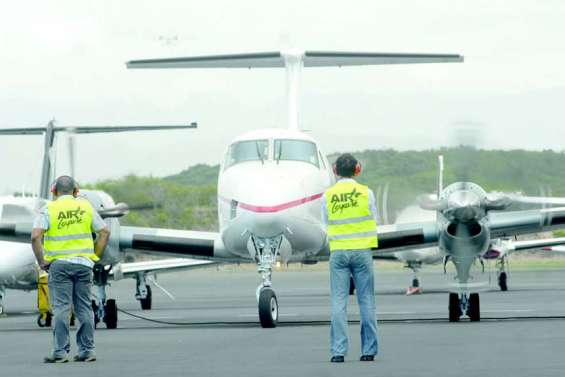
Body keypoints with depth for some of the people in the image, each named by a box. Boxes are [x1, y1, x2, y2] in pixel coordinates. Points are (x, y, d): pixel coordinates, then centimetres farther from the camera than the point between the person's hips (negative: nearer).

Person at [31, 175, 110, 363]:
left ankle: (60, 352, -7)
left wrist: (41, 262, -4)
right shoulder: (86, 207, 7)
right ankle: (87, 350, 10)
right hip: (84, 263, 3)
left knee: (61, 308, -3)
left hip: (59, 263, -3)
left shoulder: (48, 209, -2)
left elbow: (35, 237, -13)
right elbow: (104, 232, 7)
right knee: (84, 308, 8)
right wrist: (95, 256, 13)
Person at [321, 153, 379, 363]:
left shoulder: (328, 196, -1)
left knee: (339, 302, 1)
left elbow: (326, 223, 7)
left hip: (338, 251, 0)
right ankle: (369, 350, 7)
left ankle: (338, 351, -5)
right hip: (362, 251, 0)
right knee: (366, 301, 6)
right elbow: (373, 219, 6)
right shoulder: (366, 193, -3)